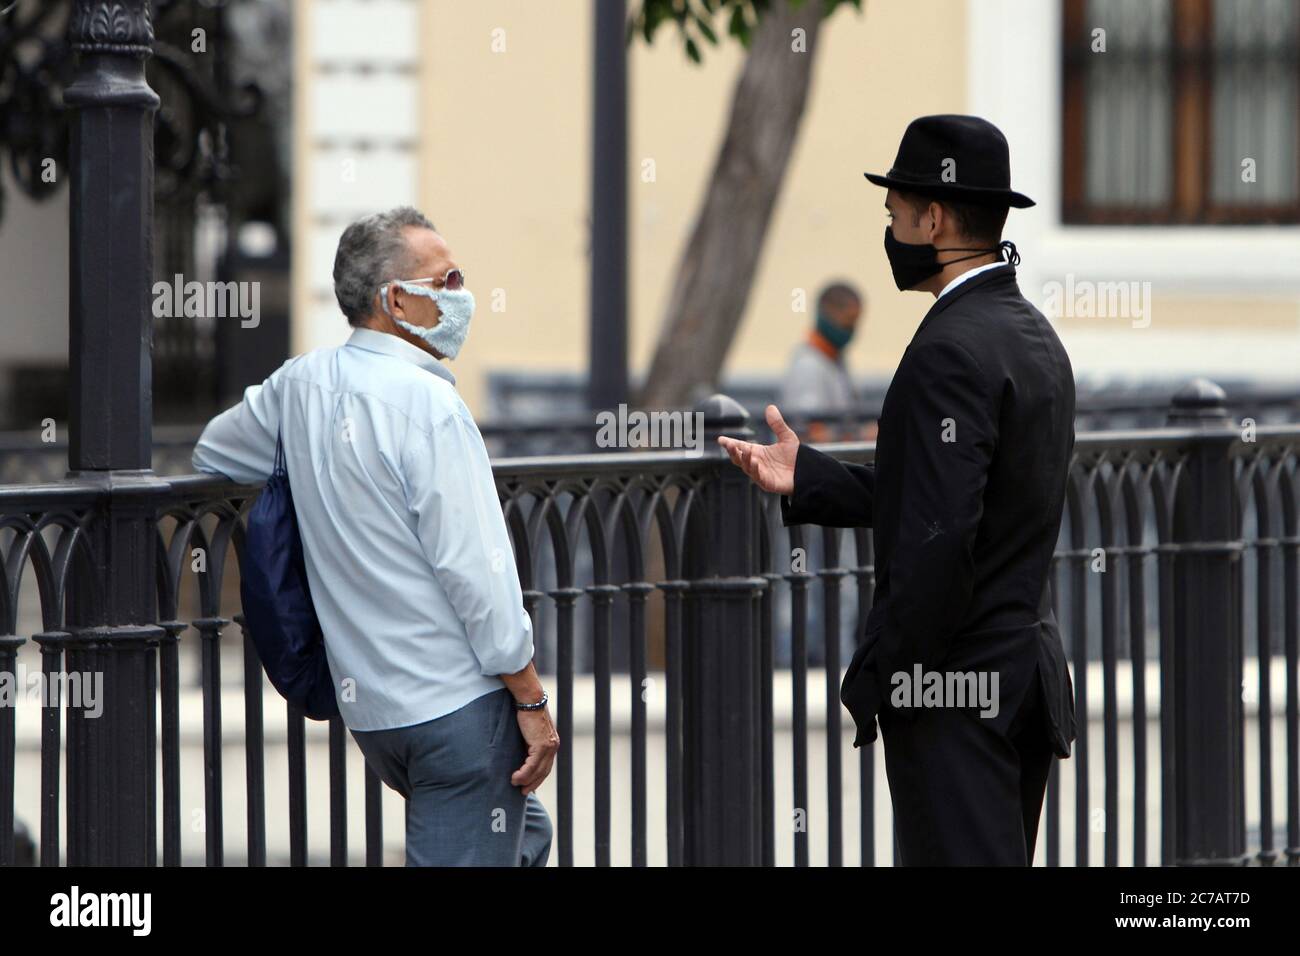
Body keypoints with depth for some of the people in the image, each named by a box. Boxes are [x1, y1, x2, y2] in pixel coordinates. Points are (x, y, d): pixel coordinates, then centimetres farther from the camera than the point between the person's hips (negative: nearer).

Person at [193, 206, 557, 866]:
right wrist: (532, 702, -11)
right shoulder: (426, 401, -15)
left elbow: (213, 453, 28)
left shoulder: (300, 383, 8)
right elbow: (475, 569, -17)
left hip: (367, 706, 8)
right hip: (458, 705, -8)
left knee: (525, 830, 26)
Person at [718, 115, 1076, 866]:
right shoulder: (1034, 335, 13)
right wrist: (807, 479, 14)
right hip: (1028, 673, 10)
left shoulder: (951, 352, -18)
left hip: (956, 688, -10)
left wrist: (876, 679, -17)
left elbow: (938, 537, -24)